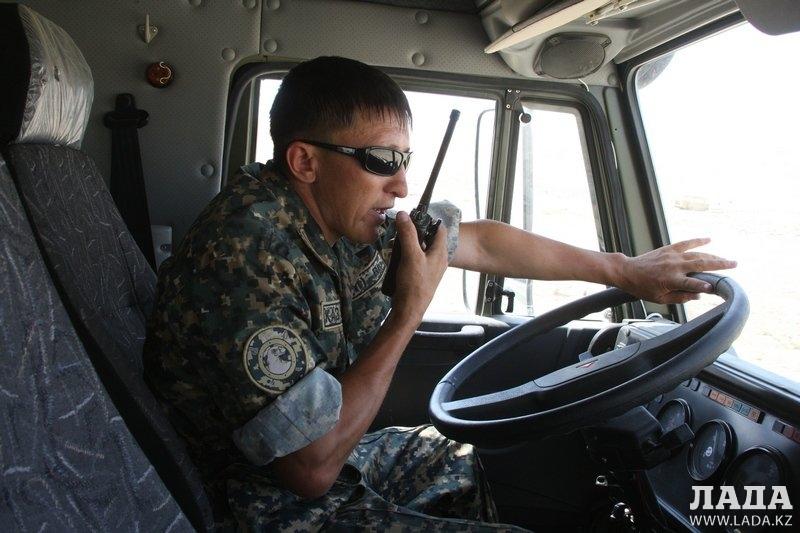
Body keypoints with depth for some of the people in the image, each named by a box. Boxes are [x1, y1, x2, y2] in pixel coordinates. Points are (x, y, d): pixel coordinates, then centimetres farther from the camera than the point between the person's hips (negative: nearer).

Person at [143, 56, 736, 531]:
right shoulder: (246, 251, -32)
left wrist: (625, 270, 10)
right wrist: (408, 313, -24)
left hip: (331, 451, 7)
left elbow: (483, 241, 4)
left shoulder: (349, 212, -9)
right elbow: (312, 466, -28)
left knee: (480, 470, 18)